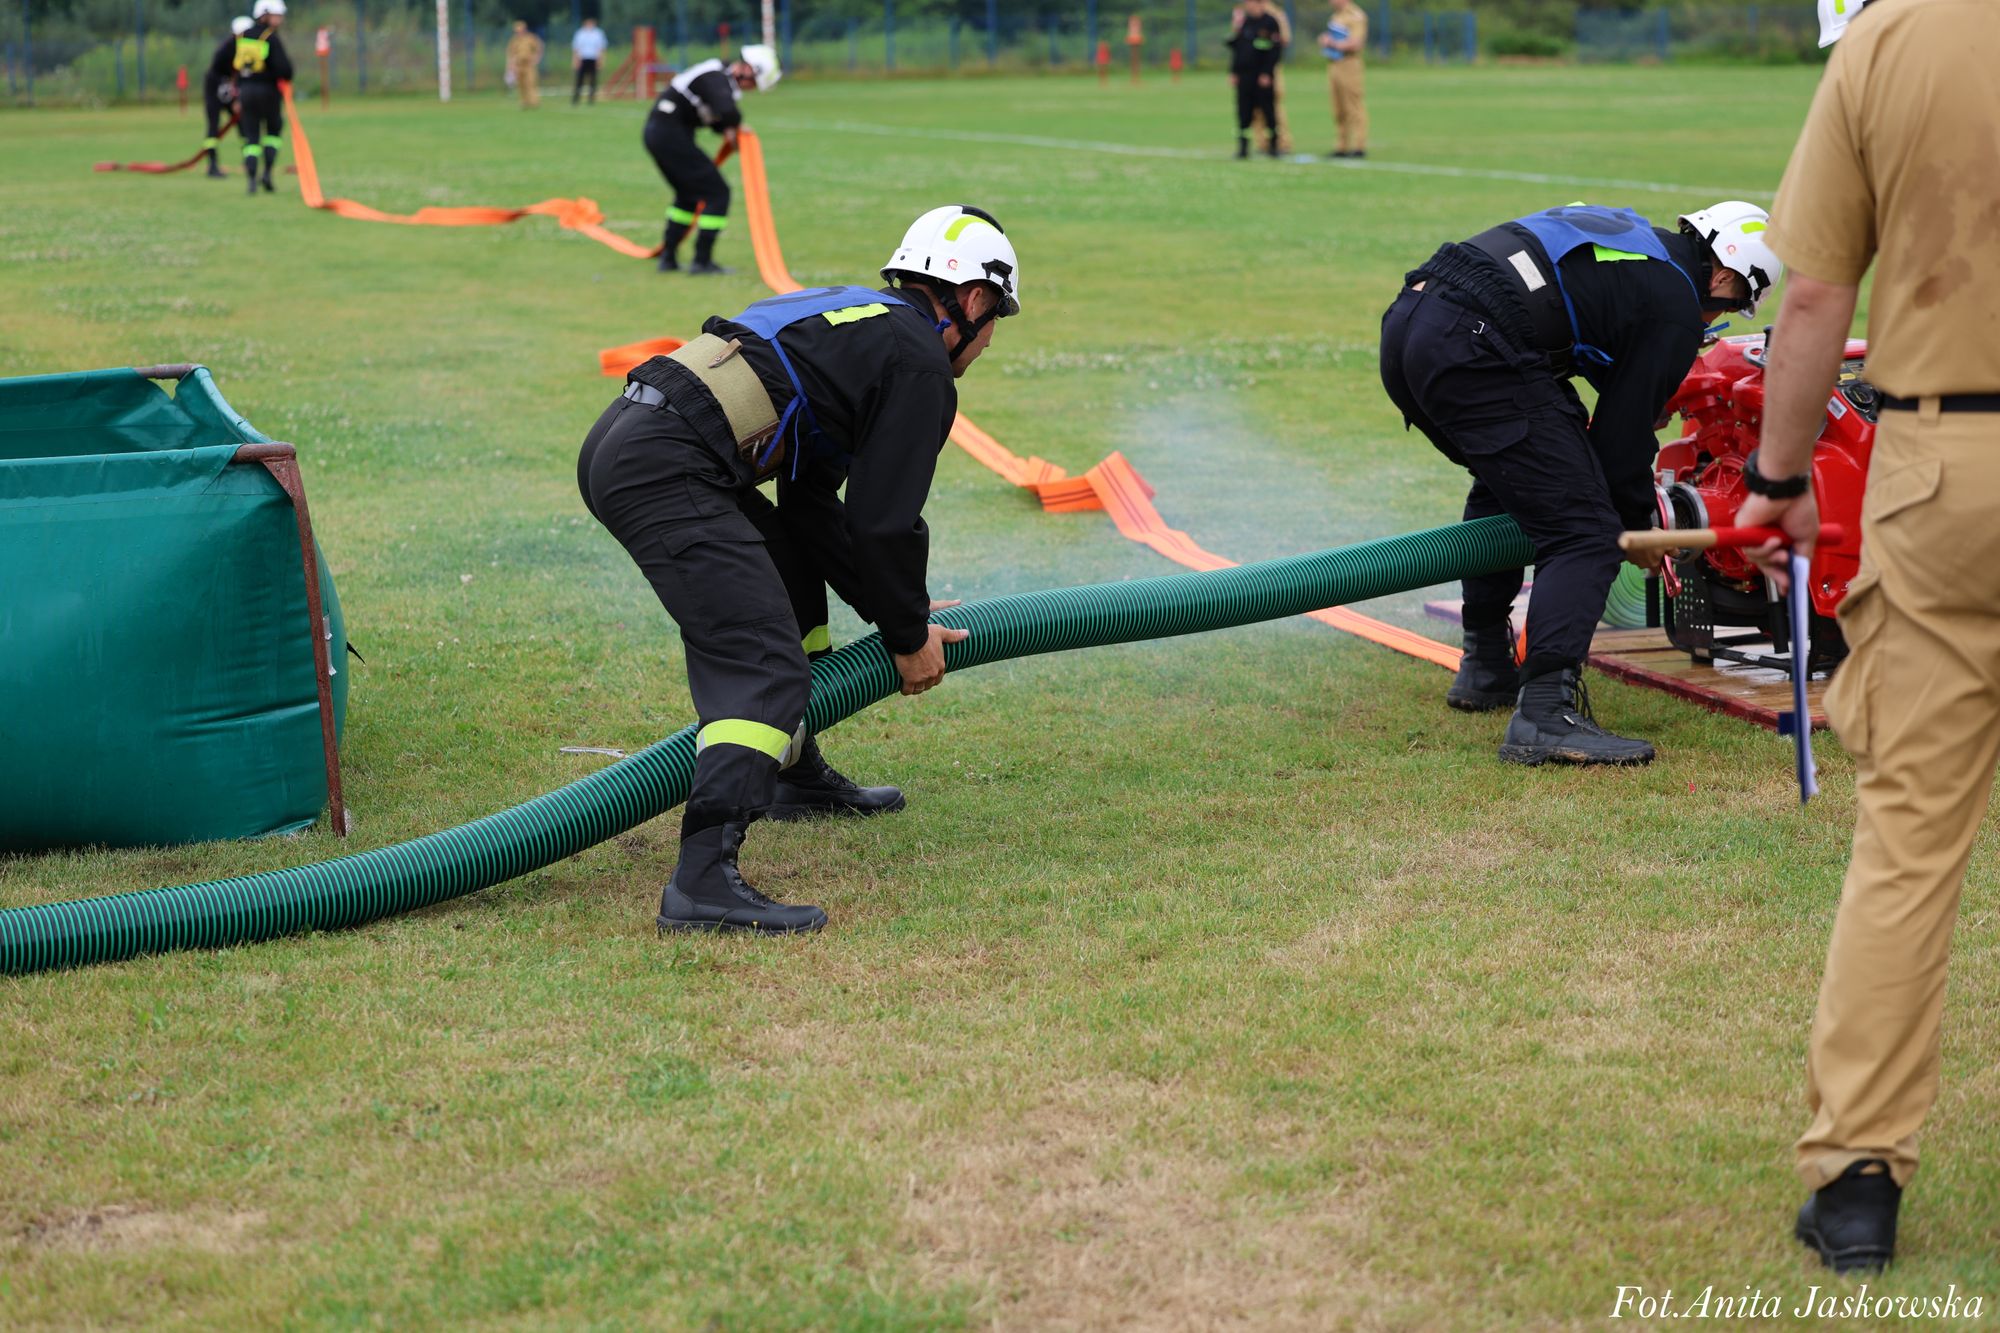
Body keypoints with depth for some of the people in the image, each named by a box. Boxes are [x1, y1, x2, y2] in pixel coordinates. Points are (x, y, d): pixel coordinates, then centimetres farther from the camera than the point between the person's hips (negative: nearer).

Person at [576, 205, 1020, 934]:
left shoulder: (857, 324, 29)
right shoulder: (921, 362, 1)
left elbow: (813, 505, 28)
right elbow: (885, 520, -4)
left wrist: (895, 608, 27)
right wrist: (908, 636, 11)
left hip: (619, 441, 10)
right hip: (664, 468, -10)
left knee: (793, 577, 29)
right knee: (764, 666, -15)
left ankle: (796, 775, 39)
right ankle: (704, 880, -26)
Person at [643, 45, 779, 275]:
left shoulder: (719, 74, 13)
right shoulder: (718, 79, -19)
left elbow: (716, 116, 23)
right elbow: (728, 111, -36)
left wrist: (727, 129, 1)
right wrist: (733, 126, -13)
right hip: (671, 135, -10)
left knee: (688, 194, 25)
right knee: (717, 192, -6)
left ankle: (668, 258, 29)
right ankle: (702, 261, -4)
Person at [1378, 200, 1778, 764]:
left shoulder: (1623, 233, 29)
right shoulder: (1676, 310, 4)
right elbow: (1623, 432, 5)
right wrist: (1640, 526, 22)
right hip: (1472, 351, -10)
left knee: (1504, 483, 33)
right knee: (1583, 532, -5)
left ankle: (1484, 669, 37)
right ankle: (1545, 715, -16)